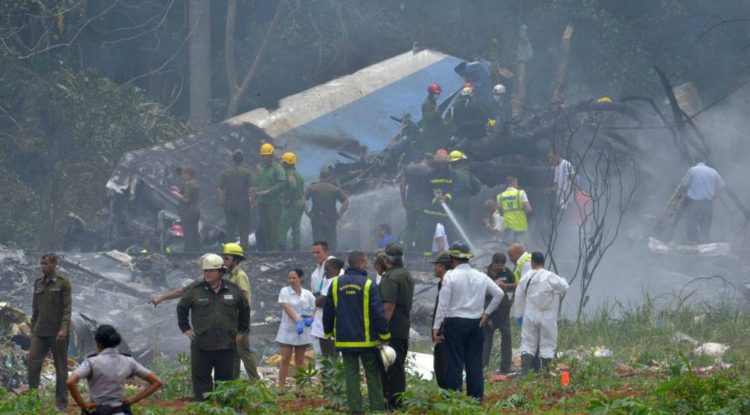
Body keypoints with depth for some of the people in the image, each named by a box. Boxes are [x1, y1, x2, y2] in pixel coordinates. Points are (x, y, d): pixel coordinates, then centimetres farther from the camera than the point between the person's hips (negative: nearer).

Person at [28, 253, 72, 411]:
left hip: (58, 331, -5)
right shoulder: (38, 283, 11)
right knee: (33, 361, -8)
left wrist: (64, 329, -19)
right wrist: (32, 329, 15)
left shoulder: (63, 282, -5)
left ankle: (62, 402, 9)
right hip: (41, 331, 5)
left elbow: (67, 307, -10)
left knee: (61, 366, 2)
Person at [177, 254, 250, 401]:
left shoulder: (233, 290, 4)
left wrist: (242, 331, 15)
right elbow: (181, 308, 14)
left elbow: (245, 309, 19)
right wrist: (185, 328, 8)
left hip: (226, 345, 1)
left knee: (225, 378, 7)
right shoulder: (195, 291, 1)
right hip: (201, 346, -1)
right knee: (201, 379, -1)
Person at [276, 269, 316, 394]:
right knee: (285, 359, -3)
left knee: (300, 360, 7)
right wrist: (297, 321, -27)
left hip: (302, 332, 2)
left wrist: (310, 318, -15)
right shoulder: (285, 291, -2)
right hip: (287, 331, -2)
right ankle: (281, 387, -2)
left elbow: (314, 309, 9)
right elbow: (287, 308, -15)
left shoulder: (307, 294, 5)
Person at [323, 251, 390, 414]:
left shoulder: (336, 284, 3)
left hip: (344, 339, 3)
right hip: (367, 339, -3)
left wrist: (329, 332, 21)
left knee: (351, 373, 6)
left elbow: (328, 311, 9)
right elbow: (378, 313, -12)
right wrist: (385, 335, -2)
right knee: (372, 374, 5)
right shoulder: (368, 285, -10)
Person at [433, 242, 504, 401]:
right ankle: (476, 397, 8)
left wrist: (436, 326, -7)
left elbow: (443, 303, -10)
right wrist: (487, 312, 12)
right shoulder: (481, 276, 6)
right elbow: (499, 293, 8)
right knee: (475, 362, 7)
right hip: (476, 323, 4)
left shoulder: (450, 276, -8)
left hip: (455, 323, -4)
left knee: (454, 362, -1)